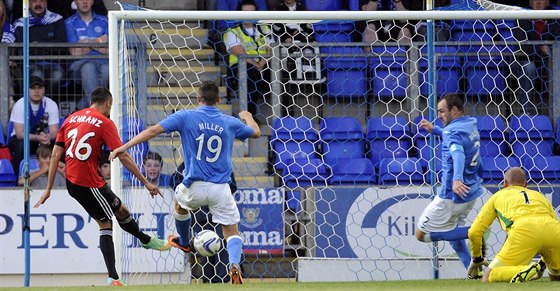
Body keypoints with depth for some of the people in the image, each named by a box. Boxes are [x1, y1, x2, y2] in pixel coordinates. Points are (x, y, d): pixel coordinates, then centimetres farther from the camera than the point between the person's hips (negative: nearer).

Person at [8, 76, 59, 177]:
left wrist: (47, 137, -40)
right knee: (21, 145, -37)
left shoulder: (51, 105, -11)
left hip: (43, 139, 2)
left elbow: (54, 131, -14)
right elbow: (20, 133, -25)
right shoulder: (20, 105, -19)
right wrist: (37, 137, -43)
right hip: (22, 139, -2)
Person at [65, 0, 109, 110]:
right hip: (80, 63, -2)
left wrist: (88, 43, 0)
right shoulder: (70, 23, 13)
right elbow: (75, 52, 3)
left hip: (102, 61, 2)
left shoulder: (103, 21, 19)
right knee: (88, 68, -39)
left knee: (107, 69, -36)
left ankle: (81, 107, -31)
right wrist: (97, 42, 4)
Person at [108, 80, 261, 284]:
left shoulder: (186, 117, -3)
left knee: (180, 200, 34)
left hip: (195, 187, -1)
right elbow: (256, 132, 23)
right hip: (220, 189, 1)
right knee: (232, 233, 7)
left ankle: (184, 243, 54)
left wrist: (125, 146, -7)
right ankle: (234, 264, -22)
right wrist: (247, 117, 46)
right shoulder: (230, 123, 4)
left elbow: (153, 130, -10)